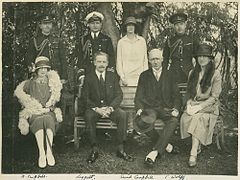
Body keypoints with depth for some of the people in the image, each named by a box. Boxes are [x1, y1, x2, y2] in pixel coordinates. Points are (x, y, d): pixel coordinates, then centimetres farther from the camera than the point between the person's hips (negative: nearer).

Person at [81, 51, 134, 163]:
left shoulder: (113, 76, 8)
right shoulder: (88, 77, 3)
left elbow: (119, 95, 2)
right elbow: (85, 98, -3)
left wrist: (110, 108, -16)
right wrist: (97, 109, -19)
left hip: (110, 107, 1)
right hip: (94, 108, -1)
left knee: (123, 114, -28)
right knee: (88, 116, -34)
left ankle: (120, 149, -21)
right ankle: (94, 150, -25)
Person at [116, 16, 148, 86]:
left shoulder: (142, 40, 7)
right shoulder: (121, 42, 5)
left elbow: (145, 59, 8)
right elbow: (119, 60, 5)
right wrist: (121, 76, -4)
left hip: (140, 75, 1)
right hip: (126, 76, -1)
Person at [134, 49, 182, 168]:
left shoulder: (169, 75, 18)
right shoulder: (144, 76, 17)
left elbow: (176, 95, 13)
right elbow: (139, 97, 11)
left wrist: (176, 109, -7)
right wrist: (139, 108, -9)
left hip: (166, 109, 1)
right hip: (149, 108, 0)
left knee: (173, 121, -34)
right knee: (142, 122, -35)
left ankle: (154, 152, -35)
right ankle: (165, 145, -17)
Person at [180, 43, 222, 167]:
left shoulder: (215, 74, -1)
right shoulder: (192, 73, 15)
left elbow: (214, 97, -6)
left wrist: (199, 107, -17)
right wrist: (189, 104, -4)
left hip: (208, 107, -4)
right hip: (193, 105, 4)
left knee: (198, 118, -34)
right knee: (185, 118, -28)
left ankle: (193, 154, -34)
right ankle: (197, 146, -16)